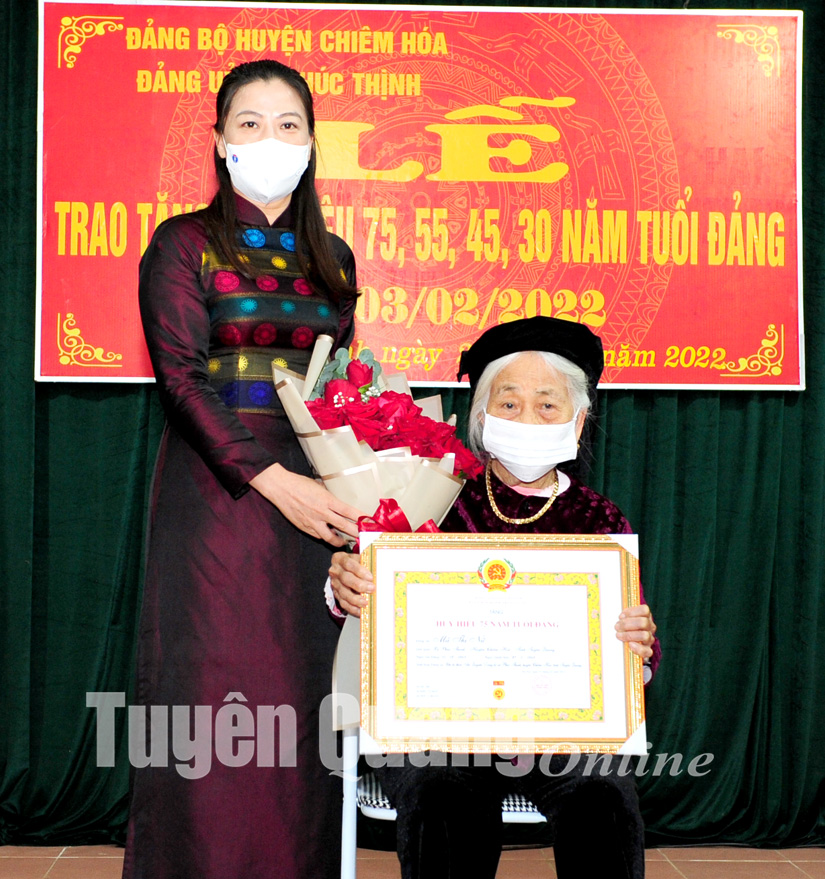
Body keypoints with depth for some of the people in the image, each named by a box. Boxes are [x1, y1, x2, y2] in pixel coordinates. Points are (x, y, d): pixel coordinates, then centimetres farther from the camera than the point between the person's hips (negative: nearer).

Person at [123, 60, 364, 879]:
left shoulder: (333, 259, 14)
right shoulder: (182, 245, 1)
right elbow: (180, 376, -9)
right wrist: (271, 479, -17)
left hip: (310, 492, 4)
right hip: (214, 491, -3)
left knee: (301, 693, 4)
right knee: (212, 692, -2)